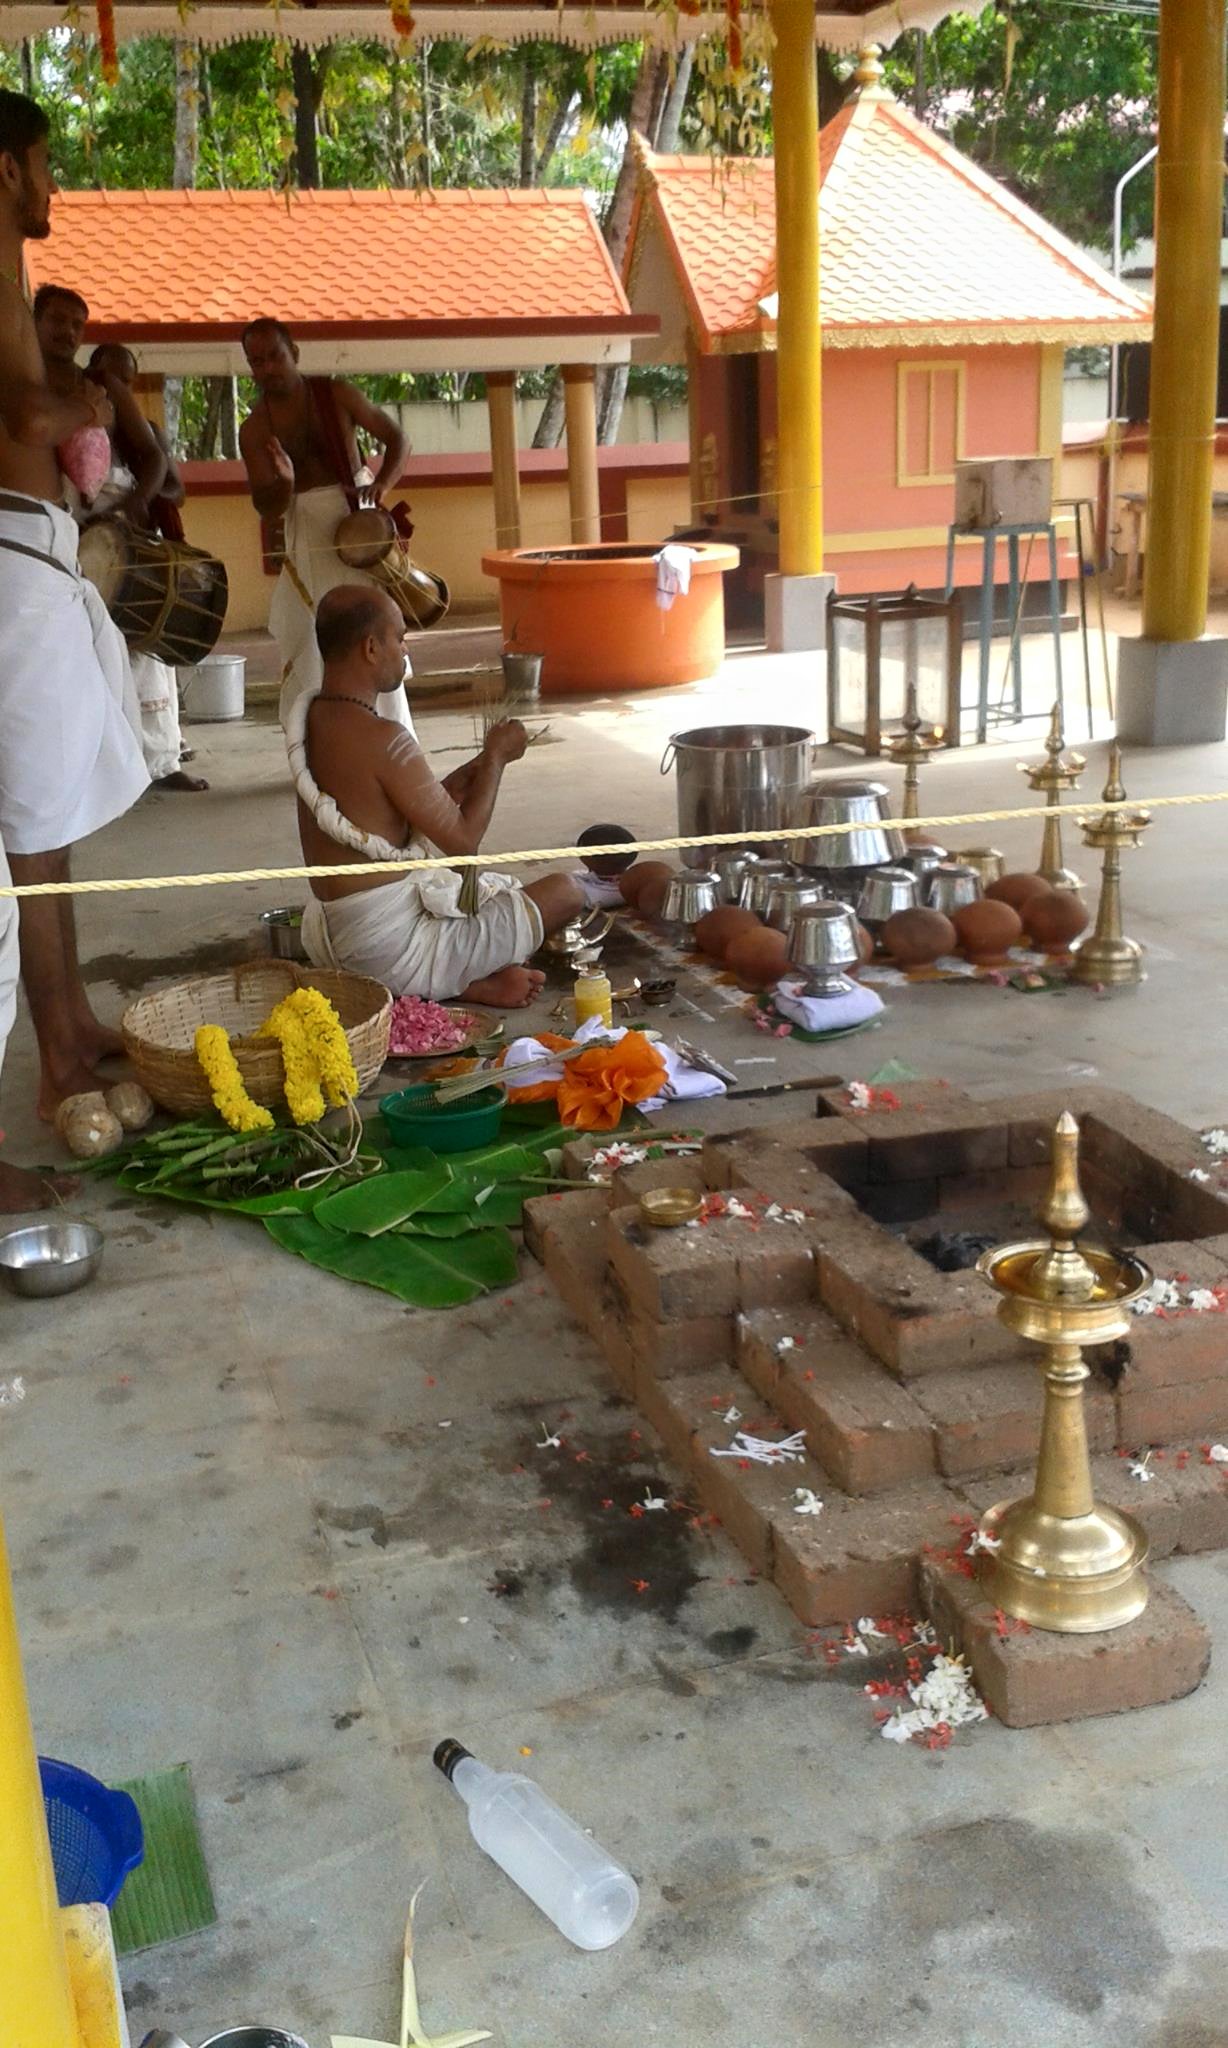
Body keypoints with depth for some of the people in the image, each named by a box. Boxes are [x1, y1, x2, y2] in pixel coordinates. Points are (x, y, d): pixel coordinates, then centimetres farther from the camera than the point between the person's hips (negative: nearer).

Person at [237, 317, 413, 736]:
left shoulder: (336, 395, -4)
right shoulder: (253, 430, -1)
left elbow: (397, 439, 2)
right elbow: (267, 508, -5)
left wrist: (381, 484, -16)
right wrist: (284, 483, -28)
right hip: (305, 540, 2)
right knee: (303, 646, 4)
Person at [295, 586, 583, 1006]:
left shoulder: (312, 721, 6)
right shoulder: (383, 740, -22)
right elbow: (463, 840, -13)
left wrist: (451, 788, 10)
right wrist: (496, 757, 0)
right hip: (391, 950, -9)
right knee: (565, 892, 3)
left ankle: (467, 980, 10)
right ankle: (477, 985, 2)